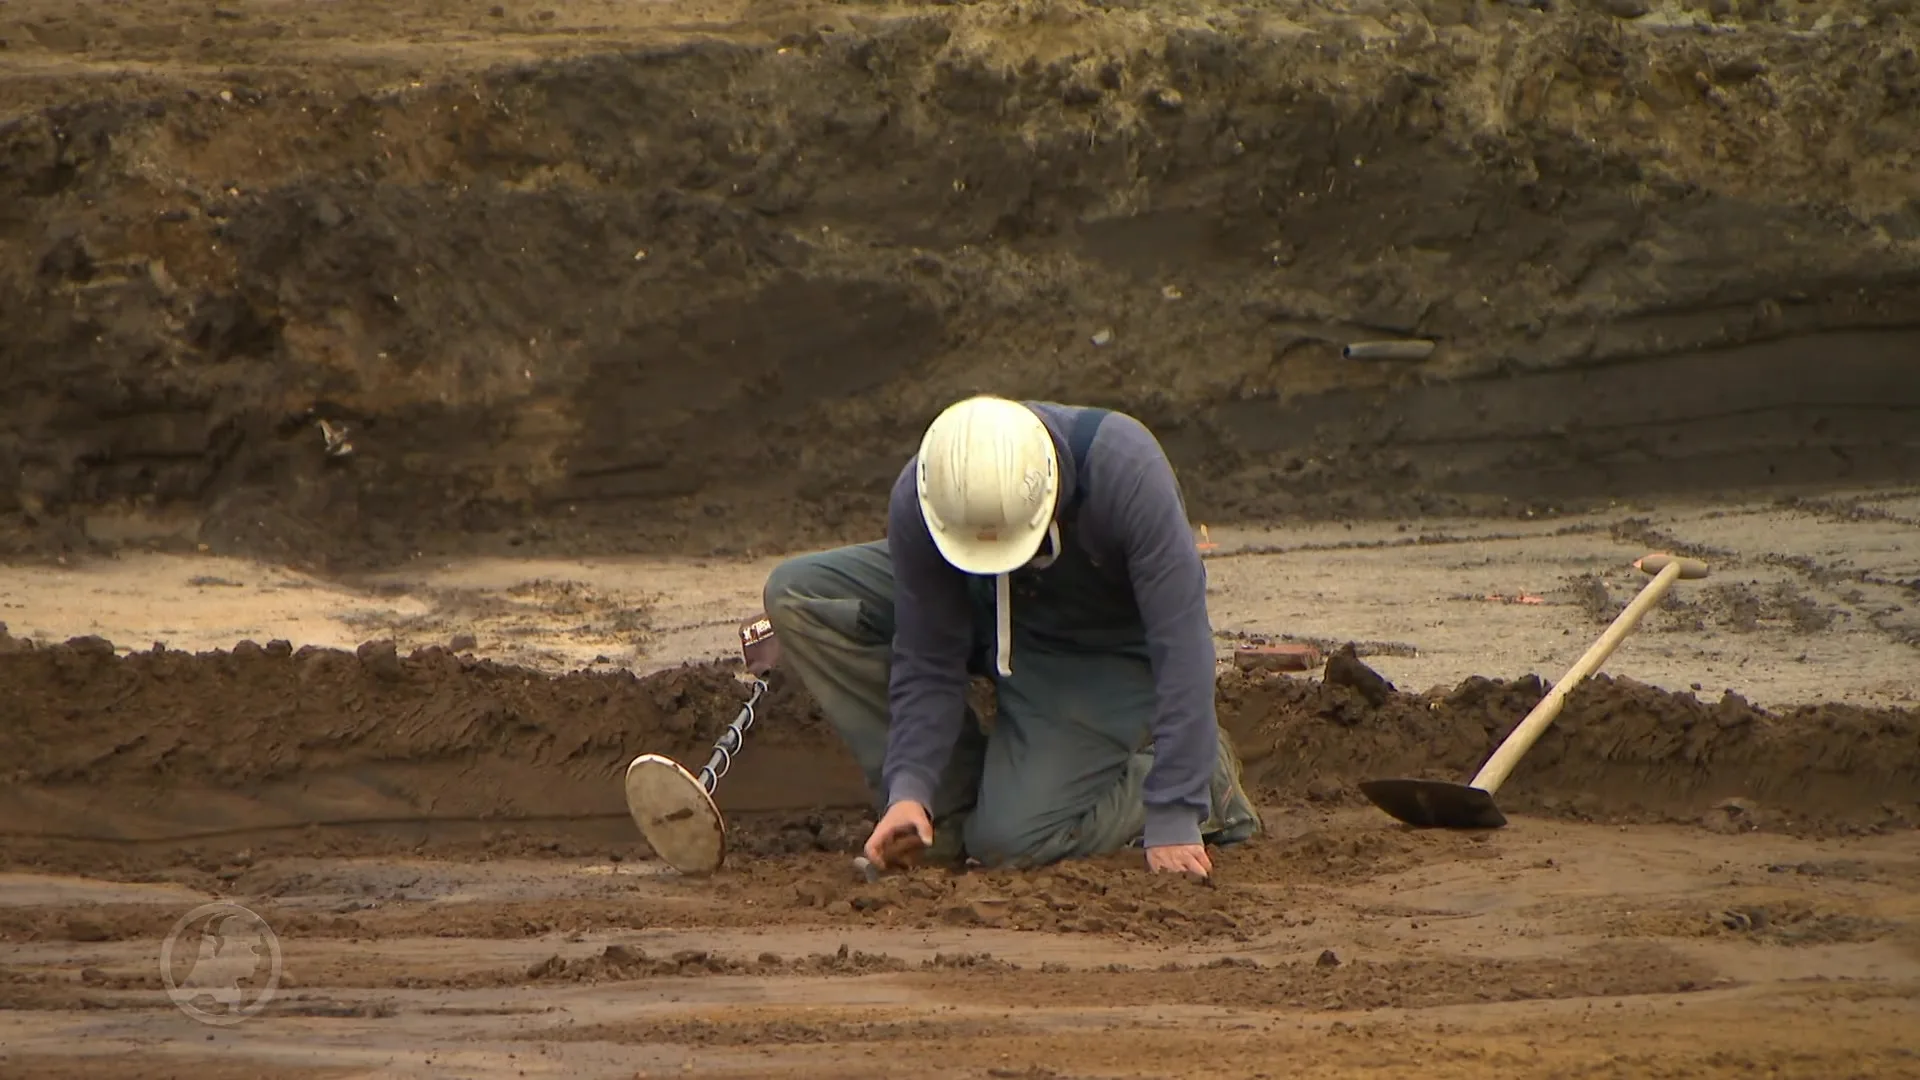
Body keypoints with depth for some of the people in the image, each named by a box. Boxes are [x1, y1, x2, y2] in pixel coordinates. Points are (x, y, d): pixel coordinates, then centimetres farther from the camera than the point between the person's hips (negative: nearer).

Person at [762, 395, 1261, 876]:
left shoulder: (1127, 472, -38)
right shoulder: (918, 502, -28)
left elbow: (1181, 643, -35)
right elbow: (929, 662, -17)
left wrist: (1173, 817, -37)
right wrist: (908, 787, -31)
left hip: (1108, 652, -5)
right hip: (995, 619, 5)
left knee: (1010, 840, -21)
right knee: (796, 596, -14)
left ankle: (1200, 772, 4)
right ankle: (952, 806, -7)